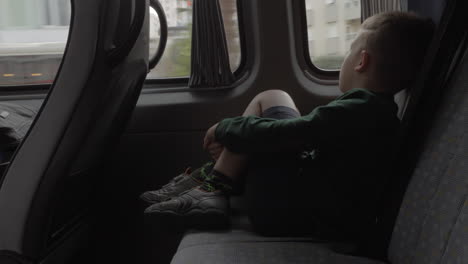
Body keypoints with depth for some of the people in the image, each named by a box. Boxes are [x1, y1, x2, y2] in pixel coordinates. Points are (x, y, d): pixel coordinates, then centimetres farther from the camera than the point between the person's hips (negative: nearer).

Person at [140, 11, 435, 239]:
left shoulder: (352, 112, -22)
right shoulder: (385, 114, 8)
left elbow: (276, 135, -20)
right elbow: (307, 132, 14)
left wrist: (224, 129, 0)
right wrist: (233, 137, 14)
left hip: (286, 209, -9)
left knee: (269, 99, 0)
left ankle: (213, 188, -1)